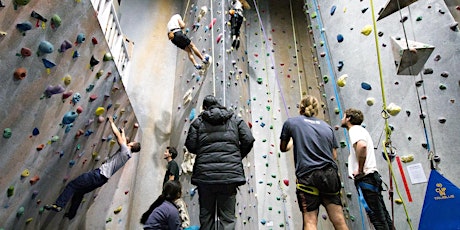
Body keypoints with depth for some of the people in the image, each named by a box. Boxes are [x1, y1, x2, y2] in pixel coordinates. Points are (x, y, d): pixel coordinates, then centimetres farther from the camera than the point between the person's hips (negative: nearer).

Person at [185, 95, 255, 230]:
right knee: (227, 217, 6)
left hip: (204, 174, 1)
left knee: (206, 216, 14)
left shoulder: (198, 122, 9)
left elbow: (190, 145, 2)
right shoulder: (235, 119, 11)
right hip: (229, 173, 0)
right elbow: (248, 140, 2)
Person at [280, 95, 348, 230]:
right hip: (330, 175, 4)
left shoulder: (291, 122, 5)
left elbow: (283, 148, 16)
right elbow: (334, 155, 15)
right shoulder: (327, 126, 15)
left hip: (307, 176, -4)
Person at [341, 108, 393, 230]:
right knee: (381, 215, 11)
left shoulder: (354, 129, -7)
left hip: (365, 178, -10)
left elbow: (361, 145, -28)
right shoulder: (360, 129, 24)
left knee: (376, 215, -7)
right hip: (371, 177, 10)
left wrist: (360, 169, -19)